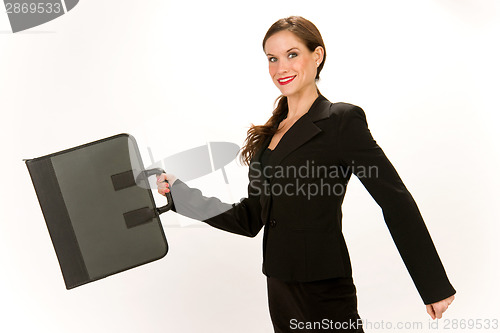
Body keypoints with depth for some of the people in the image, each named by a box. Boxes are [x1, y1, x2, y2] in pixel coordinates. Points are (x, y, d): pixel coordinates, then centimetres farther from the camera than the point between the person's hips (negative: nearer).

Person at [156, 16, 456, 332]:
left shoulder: (342, 120, -10)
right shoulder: (270, 133, 10)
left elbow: (396, 202, -11)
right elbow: (251, 219, 11)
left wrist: (435, 286, -10)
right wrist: (181, 193, 5)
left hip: (323, 294, -7)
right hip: (279, 290, 7)